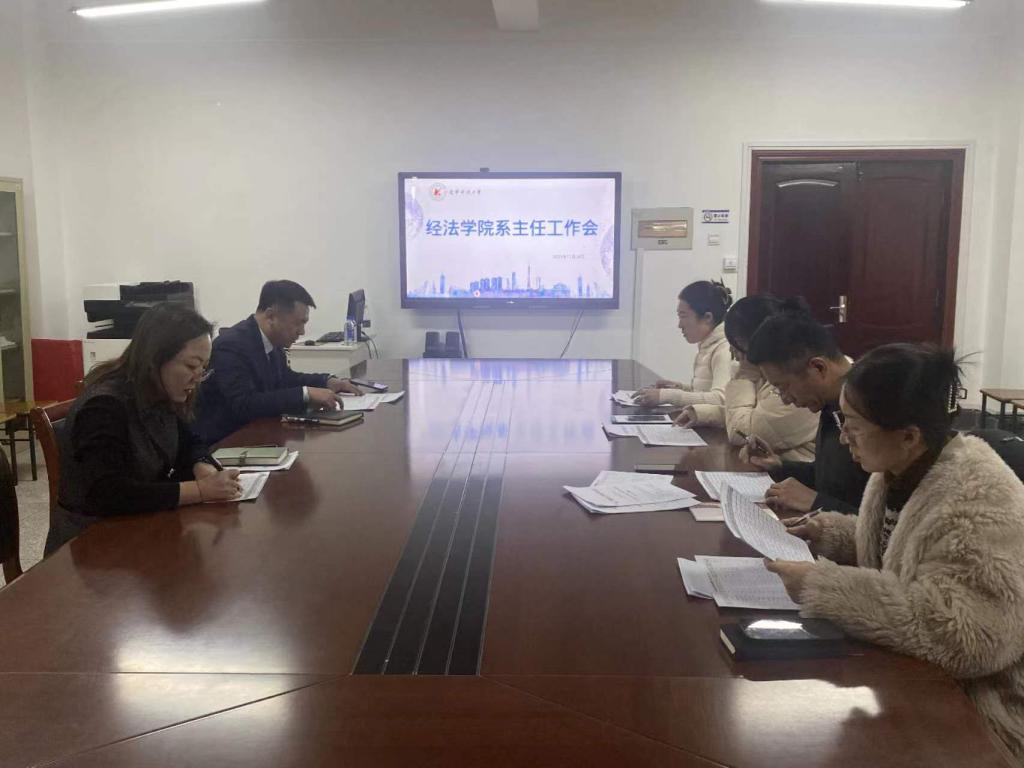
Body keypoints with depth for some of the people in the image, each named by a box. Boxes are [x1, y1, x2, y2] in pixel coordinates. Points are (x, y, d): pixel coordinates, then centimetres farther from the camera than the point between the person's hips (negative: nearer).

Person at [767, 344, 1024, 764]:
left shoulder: (978, 505, -28)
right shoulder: (900, 470, -2)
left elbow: (965, 639, -36)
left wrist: (822, 587, -34)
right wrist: (827, 533, -2)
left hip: (971, 716, -7)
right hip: (911, 675, 7)